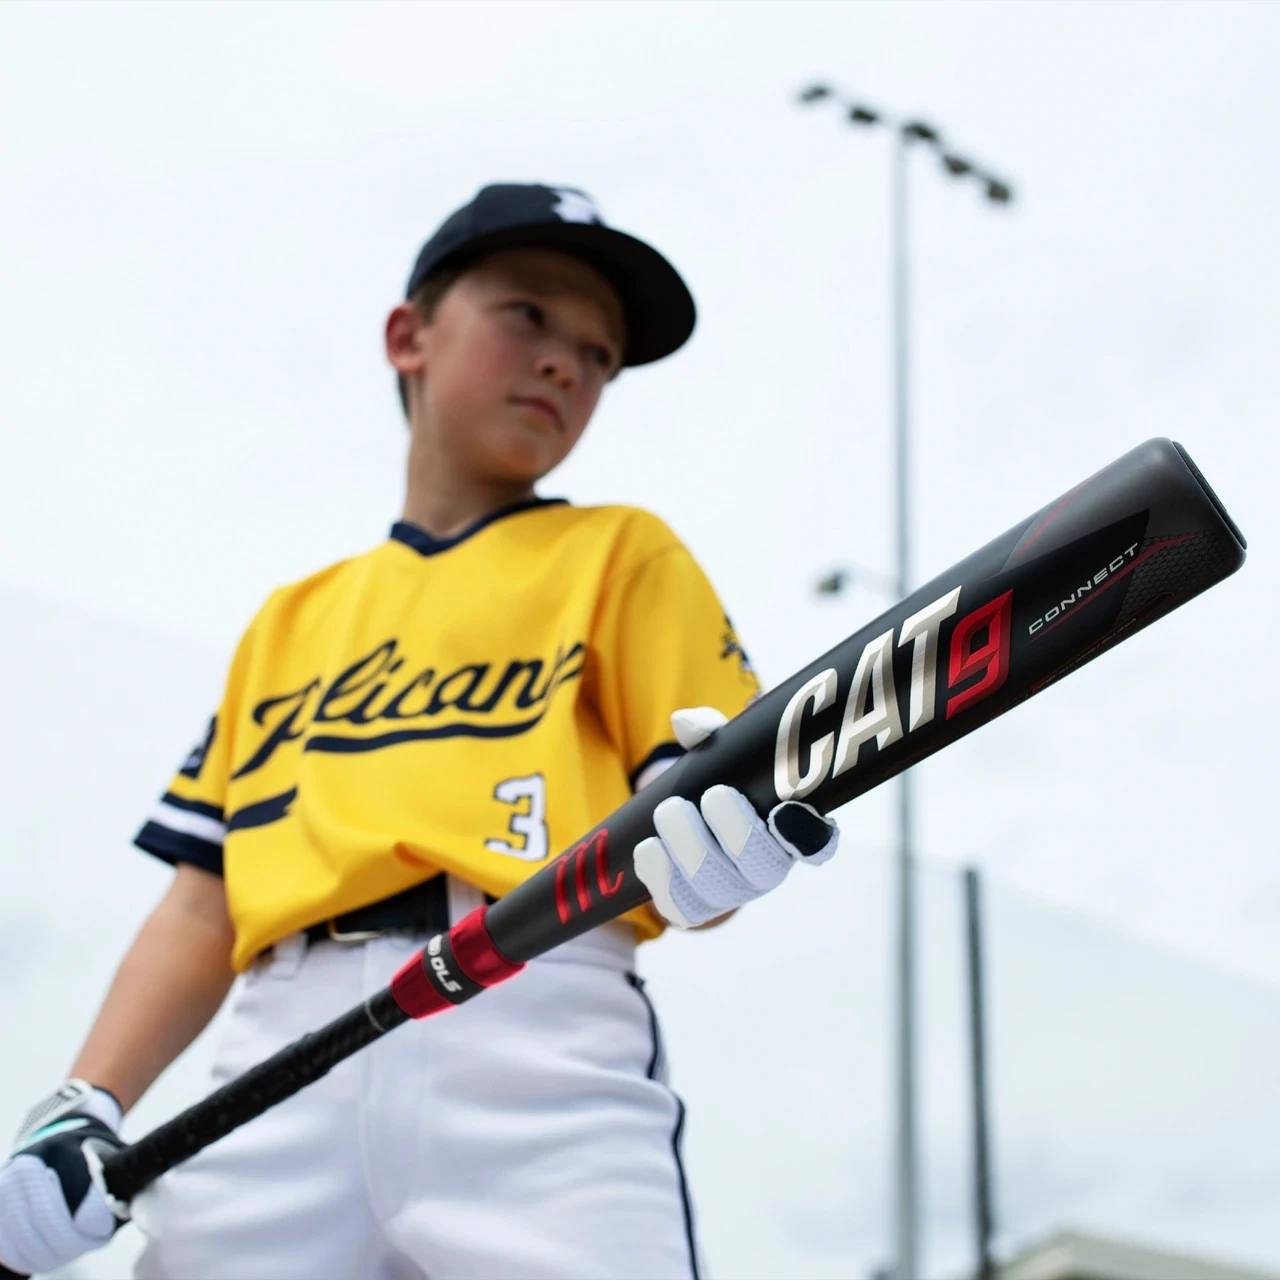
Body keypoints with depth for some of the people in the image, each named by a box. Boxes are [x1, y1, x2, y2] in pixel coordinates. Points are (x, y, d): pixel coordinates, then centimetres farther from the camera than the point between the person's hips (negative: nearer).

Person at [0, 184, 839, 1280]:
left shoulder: (623, 555, 16)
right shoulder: (289, 620, 25)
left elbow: (715, 793, 3)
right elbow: (205, 906, 20)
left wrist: (706, 848, -20)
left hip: (536, 1030, -3)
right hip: (281, 1059, 3)